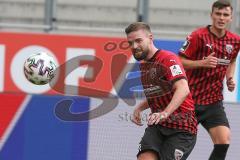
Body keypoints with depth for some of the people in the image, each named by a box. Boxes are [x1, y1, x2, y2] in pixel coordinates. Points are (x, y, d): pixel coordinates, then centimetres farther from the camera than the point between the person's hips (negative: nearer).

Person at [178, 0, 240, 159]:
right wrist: (202, 63, -26)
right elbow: (180, 62, -12)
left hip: (214, 101, 4)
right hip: (190, 99, -4)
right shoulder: (198, 36, -12)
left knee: (224, 141, -14)